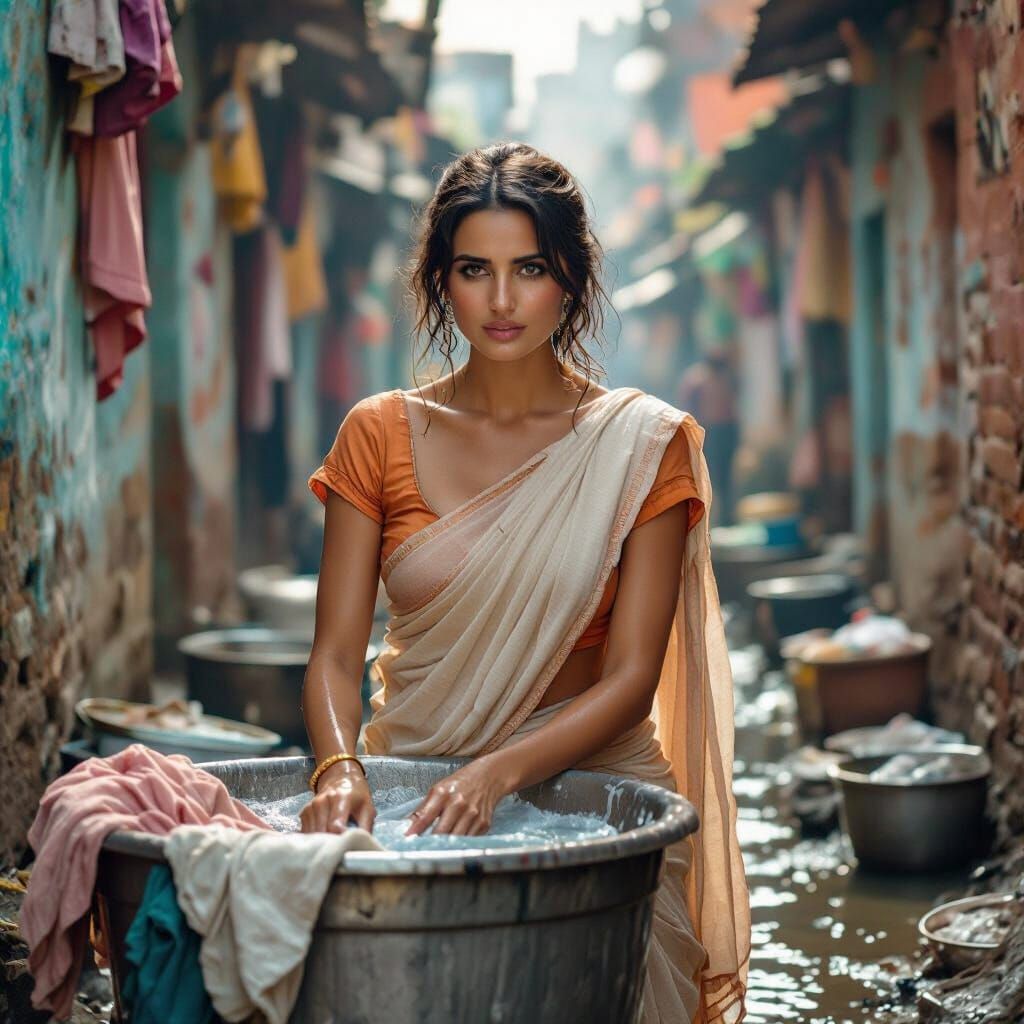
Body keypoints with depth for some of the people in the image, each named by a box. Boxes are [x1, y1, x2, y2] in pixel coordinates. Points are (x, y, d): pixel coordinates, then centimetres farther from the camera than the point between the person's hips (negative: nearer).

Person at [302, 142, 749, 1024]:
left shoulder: (642, 445, -1)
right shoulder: (380, 436, 5)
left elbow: (630, 678, -7)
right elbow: (336, 654, 0)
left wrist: (497, 774, -22)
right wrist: (340, 769, -21)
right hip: (412, 787, 1)